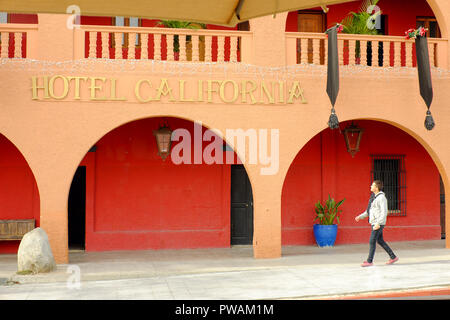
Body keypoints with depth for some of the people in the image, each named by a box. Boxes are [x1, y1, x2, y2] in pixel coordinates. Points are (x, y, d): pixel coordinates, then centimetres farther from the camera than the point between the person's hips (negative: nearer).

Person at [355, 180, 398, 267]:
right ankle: (393, 257, 22)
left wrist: (378, 223, -30)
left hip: (379, 223, -10)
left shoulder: (382, 198, -16)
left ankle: (369, 261, 1)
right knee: (380, 241, 14)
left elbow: (384, 212, -23)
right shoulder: (374, 197, 14)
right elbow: (369, 211, 22)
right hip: (374, 222, 10)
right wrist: (360, 217, 15)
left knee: (372, 241, -6)